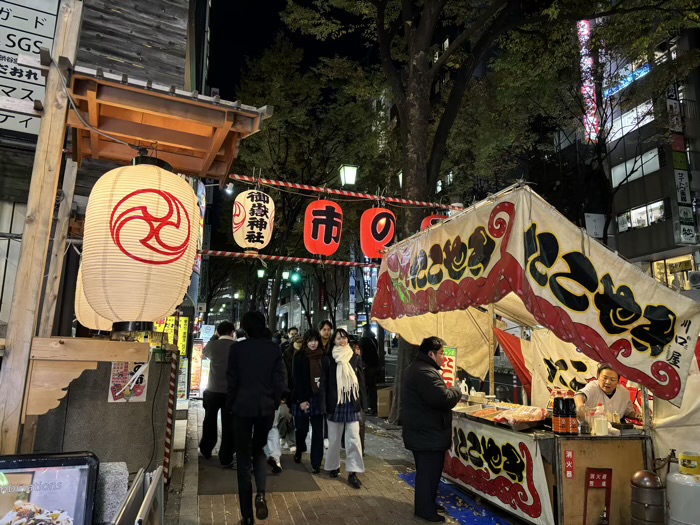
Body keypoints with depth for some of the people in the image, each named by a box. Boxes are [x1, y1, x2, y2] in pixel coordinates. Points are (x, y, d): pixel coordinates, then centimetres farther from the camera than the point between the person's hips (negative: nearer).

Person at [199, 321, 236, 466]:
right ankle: (226, 457, 13)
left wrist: (214, 337, 21)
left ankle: (206, 450, 36)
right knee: (229, 425, 8)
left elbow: (205, 352, 17)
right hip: (232, 392, -1)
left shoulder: (212, 345, -6)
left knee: (210, 421, 21)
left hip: (213, 390, 2)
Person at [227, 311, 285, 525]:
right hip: (266, 407, 2)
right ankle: (261, 494, -2)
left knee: (243, 458, 9)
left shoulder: (238, 348, -5)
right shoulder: (274, 348, -2)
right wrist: (274, 403, 9)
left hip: (243, 407, -1)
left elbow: (232, 380, -3)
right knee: (259, 450, 22)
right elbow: (279, 380, -3)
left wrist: (231, 405, 9)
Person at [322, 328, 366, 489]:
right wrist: (326, 405, -6)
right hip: (335, 404, -1)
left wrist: (362, 403, 3)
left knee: (353, 438, -3)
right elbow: (324, 383, -1)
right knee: (334, 438, 10)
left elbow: (361, 381, 6)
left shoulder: (355, 358, 3)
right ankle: (333, 466, 29)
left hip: (352, 403, 1)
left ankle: (352, 473, 4)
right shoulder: (328, 359, -2)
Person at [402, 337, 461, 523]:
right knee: (429, 473, 3)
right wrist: (457, 390, -12)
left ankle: (426, 504, 36)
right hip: (428, 434, -11)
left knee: (426, 472, 22)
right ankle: (426, 510, 16)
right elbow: (444, 399, -31)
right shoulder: (425, 373, -26)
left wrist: (451, 392, 8)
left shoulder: (416, 368, 12)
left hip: (420, 431, 11)